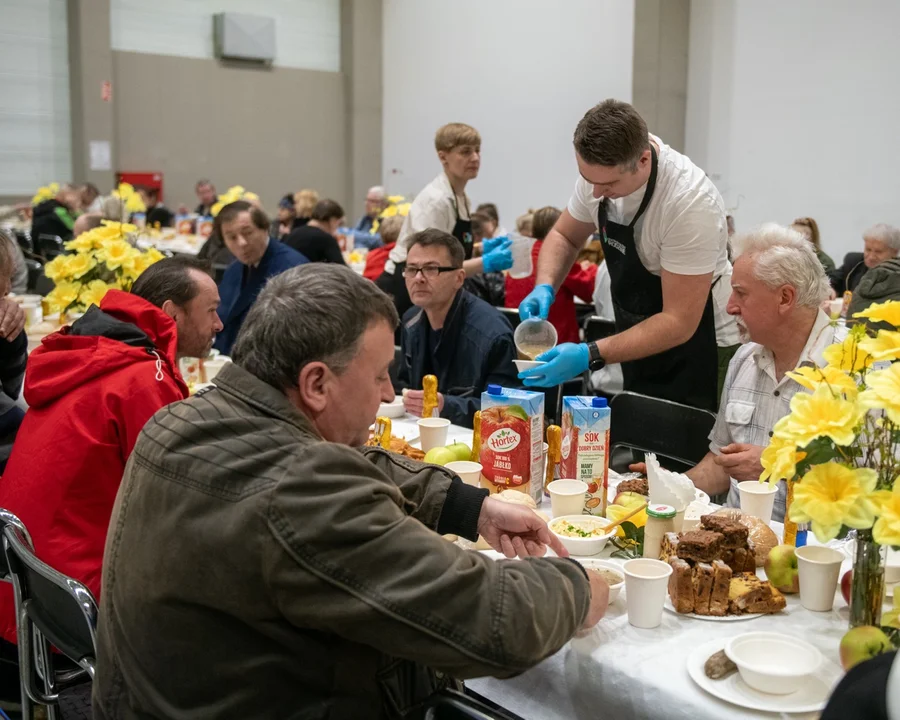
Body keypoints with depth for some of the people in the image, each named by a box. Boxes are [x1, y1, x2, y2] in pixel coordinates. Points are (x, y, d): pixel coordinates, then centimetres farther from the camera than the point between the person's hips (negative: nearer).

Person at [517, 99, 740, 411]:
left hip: (693, 342, -6)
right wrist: (544, 288, -14)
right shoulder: (600, 169, -11)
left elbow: (679, 324, -27)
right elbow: (564, 236, 6)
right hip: (637, 339, 6)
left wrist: (590, 355, -34)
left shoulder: (690, 202, -30)